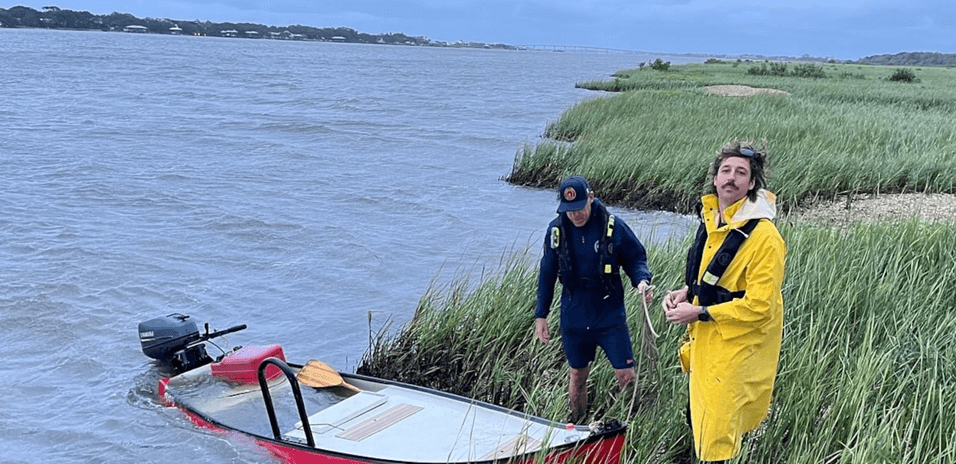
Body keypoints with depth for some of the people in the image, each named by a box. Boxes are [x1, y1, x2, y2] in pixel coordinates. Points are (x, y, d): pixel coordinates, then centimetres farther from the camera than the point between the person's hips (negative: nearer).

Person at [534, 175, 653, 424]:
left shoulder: (613, 226, -10)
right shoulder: (556, 230, -3)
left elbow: (635, 259, 3)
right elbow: (547, 274, 7)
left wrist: (642, 280, -19)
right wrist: (540, 315, 8)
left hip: (610, 316, -2)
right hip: (574, 318, 2)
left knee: (626, 376, -3)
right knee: (577, 377, 15)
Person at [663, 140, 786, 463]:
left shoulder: (763, 236, -24)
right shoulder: (711, 218, 3)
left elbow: (758, 306, -25)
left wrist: (698, 313, -21)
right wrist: (686, 293, 2)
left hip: (737, 348, -8)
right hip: (705, 341, 8)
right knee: (697, 420, 24)